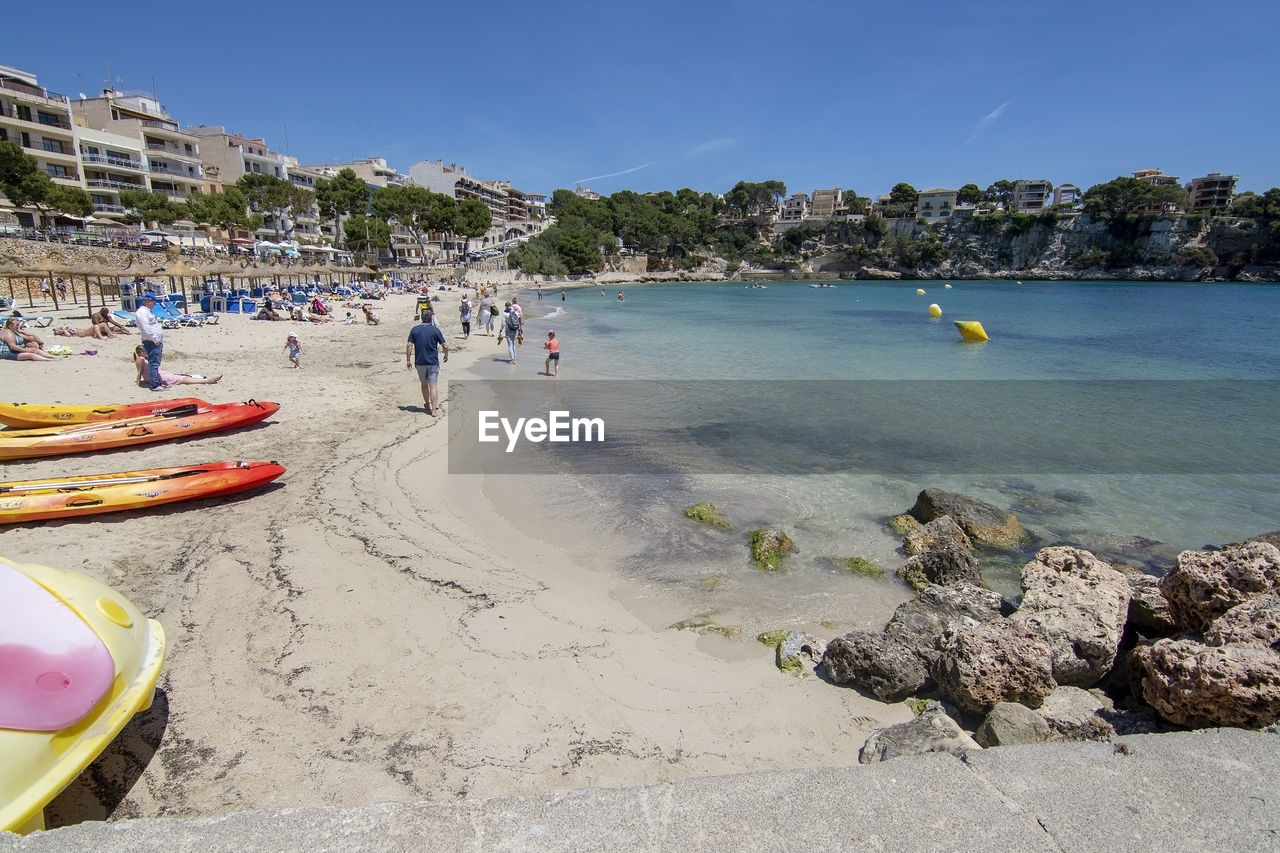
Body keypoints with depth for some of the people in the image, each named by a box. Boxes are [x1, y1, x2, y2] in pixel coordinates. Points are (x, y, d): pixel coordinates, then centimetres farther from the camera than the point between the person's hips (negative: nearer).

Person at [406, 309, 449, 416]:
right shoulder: (435, 330, -4)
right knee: (433, 386, -4)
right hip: (433, 362, -2)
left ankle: (428, 405, 35)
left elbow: (409, 345, -3)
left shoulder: (414, 330, 1)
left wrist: (408, 360, 4)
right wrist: (446, 355, 14)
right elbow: (445, 346, -5)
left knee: (424, 384, 19)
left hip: (419, 362, 2)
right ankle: (434, 410, -9)